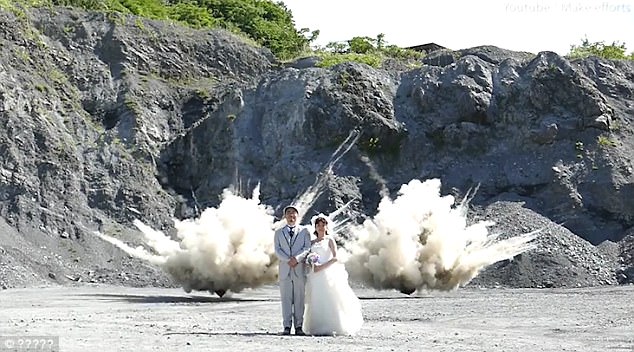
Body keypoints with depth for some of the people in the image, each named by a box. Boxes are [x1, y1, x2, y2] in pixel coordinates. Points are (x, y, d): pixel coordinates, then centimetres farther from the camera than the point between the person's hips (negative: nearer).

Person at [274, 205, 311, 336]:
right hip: (284, 269, 1)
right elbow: (277, 250, 4)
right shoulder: (279, 233, 15)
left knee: (299, 299, -1)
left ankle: (298, 327, 1)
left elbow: (307, 248, 0)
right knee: (286, 299, -1)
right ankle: (287, 327, -1)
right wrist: (288, 260, -13)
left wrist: (297, 258, -16)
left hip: (299, 269, -1)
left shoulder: (304, 231, 11)